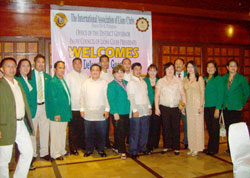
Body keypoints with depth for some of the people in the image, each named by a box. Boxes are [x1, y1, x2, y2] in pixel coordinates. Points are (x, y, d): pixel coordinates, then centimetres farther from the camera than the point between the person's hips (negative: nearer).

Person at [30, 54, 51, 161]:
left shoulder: (47, 77, 9)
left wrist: (48, 105, 4)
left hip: (44, 107, 4)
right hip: (32, 107, -3)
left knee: (44, 131, 9)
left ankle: (44, 153, 22)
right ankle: (32, 154, 20)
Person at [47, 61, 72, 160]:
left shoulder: (63, 80, 12)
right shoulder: (53, 82, -14)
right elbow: (52, 99, -18)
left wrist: (68, 111, 14)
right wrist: (56, 113, -20)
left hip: (65, 113, 9)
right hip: (57, 114, -8)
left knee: (63, 133, 18)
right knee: (55, 134, 3)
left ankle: (62, 150, 32)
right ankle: (55, 153, 16)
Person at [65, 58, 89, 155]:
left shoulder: (85, 76, 12)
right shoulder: (68, 76, 1)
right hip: (73, 107, -3)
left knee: (83, 128, 11)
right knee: (73, 129, 3)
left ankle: (82, 144, 26)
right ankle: (73, 148, 14)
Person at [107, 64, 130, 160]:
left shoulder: (126, 83, 12)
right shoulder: (111, 85, -7)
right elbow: (111, 100, -12)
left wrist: (131, 109, 10)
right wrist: (115, 112, -17)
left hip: (126, 112, 6)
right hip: (117, 113, -6)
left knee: (124, 131, 12)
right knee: (120, 132, -1)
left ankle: (116, 147, 29)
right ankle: (122, 151, 10)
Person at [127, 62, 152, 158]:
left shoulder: (143, 81, 16)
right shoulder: (131, 82, -5)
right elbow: (131, 98, -10)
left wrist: (149, 107, 14)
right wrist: (134, 110, -15)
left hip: (145, 111, 7)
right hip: (136, 111, -6)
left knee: (144, 131, 10)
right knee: (135, 132, -2)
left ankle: (142, 147, 25)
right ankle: (133, 151, 8)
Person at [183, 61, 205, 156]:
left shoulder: (200, 78, -2)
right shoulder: (185, 79, 12)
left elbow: (202, 92, -5)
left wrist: (201, 105, -11)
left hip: (197, 104, -4)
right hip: (188, 105, 5)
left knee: (198, 125, -1)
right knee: (190, 126, 7)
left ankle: (197, 148, 7)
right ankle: (191, 147, 15)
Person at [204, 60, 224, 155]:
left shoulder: (218, 78, -5)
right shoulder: (205, 79, 12)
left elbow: (220, 94, -9)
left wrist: (217, 108, -14)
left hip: (214, 106, -5)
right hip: (206, 107, 5)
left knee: (214, 128, 1)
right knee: (209, 128, 10)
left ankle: (214, 149, 12)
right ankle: (210, 147, 20)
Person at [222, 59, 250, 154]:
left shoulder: (242, 78, -2)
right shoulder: (223, 78, 9)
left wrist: (241, 104, 0)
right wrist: (222, 103, 8)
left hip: (236, 108, -4)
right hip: (226, 108, 4)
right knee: (228, 128, 9)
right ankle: (230, 147, 20)